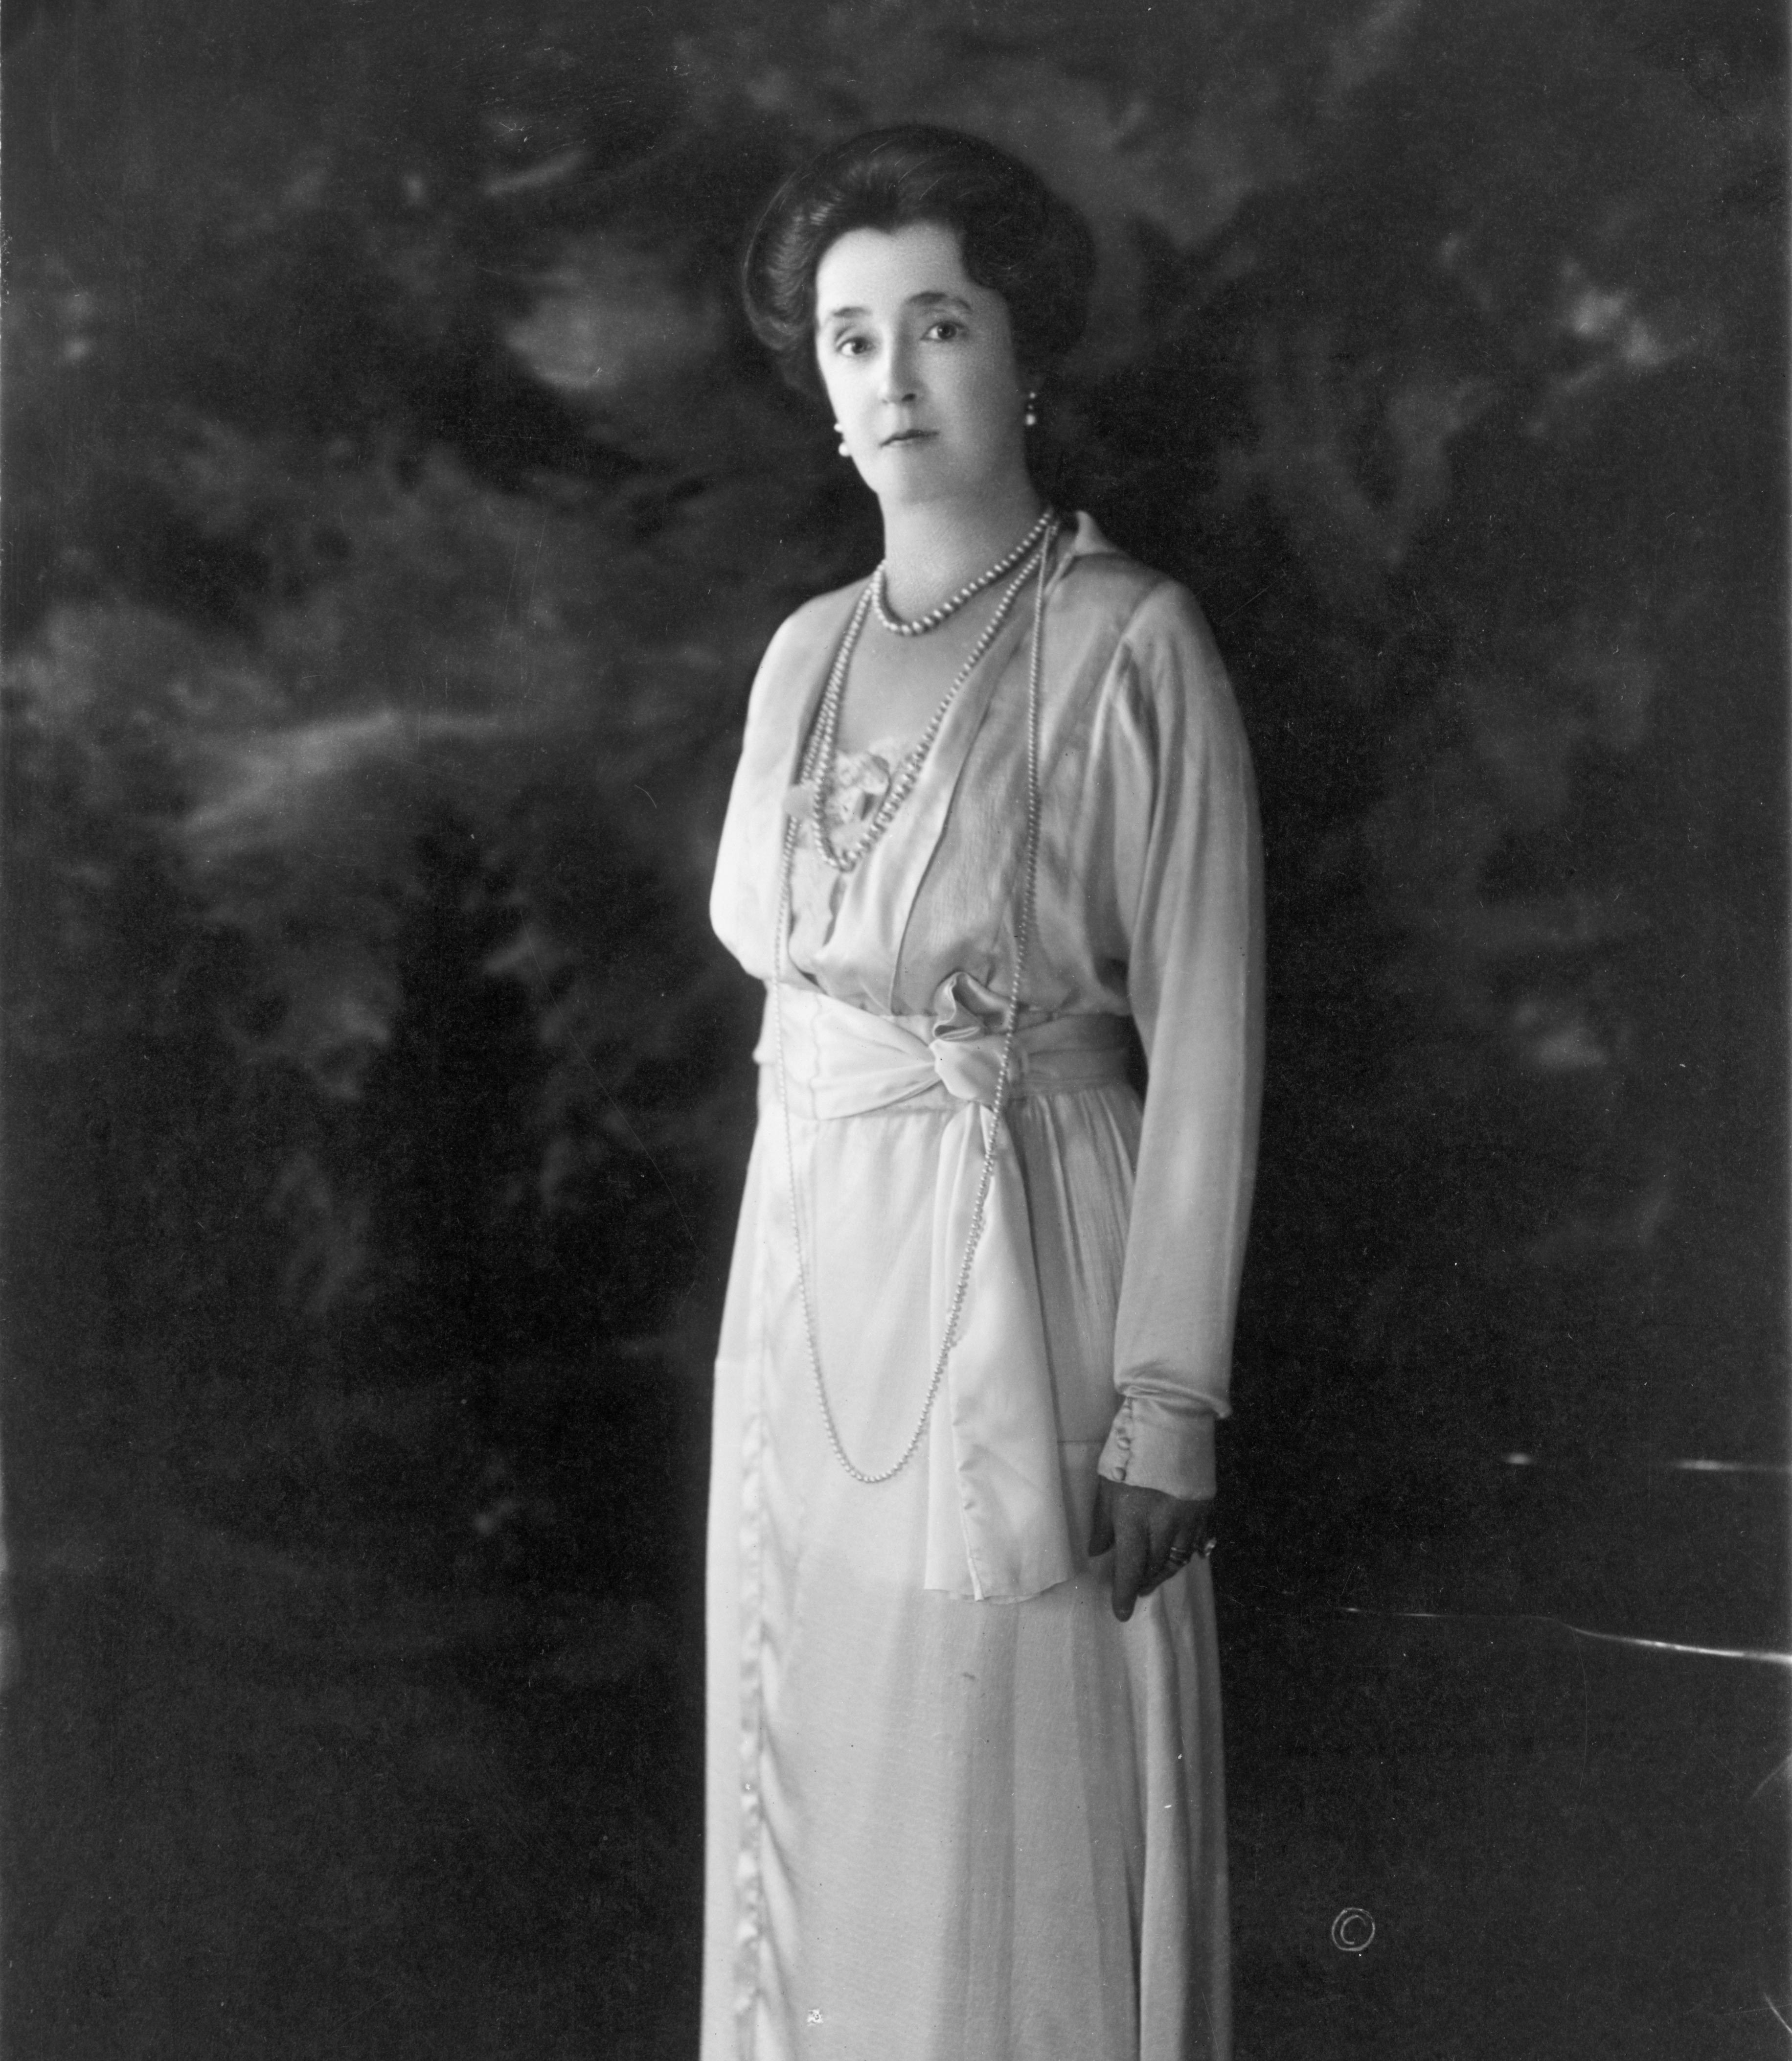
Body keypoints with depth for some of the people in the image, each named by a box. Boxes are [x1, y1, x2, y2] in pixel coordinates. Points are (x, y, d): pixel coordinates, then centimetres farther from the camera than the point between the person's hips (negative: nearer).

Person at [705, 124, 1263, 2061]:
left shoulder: (1132, 642, -9)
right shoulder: (806, 650, 9)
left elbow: (1205, 1049, -12)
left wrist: (1166, 1407, -16)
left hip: (1025, 1266, -5)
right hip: (809, 1268, 6)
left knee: (1020, 1801, 4)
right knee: (821, 1779, 14)